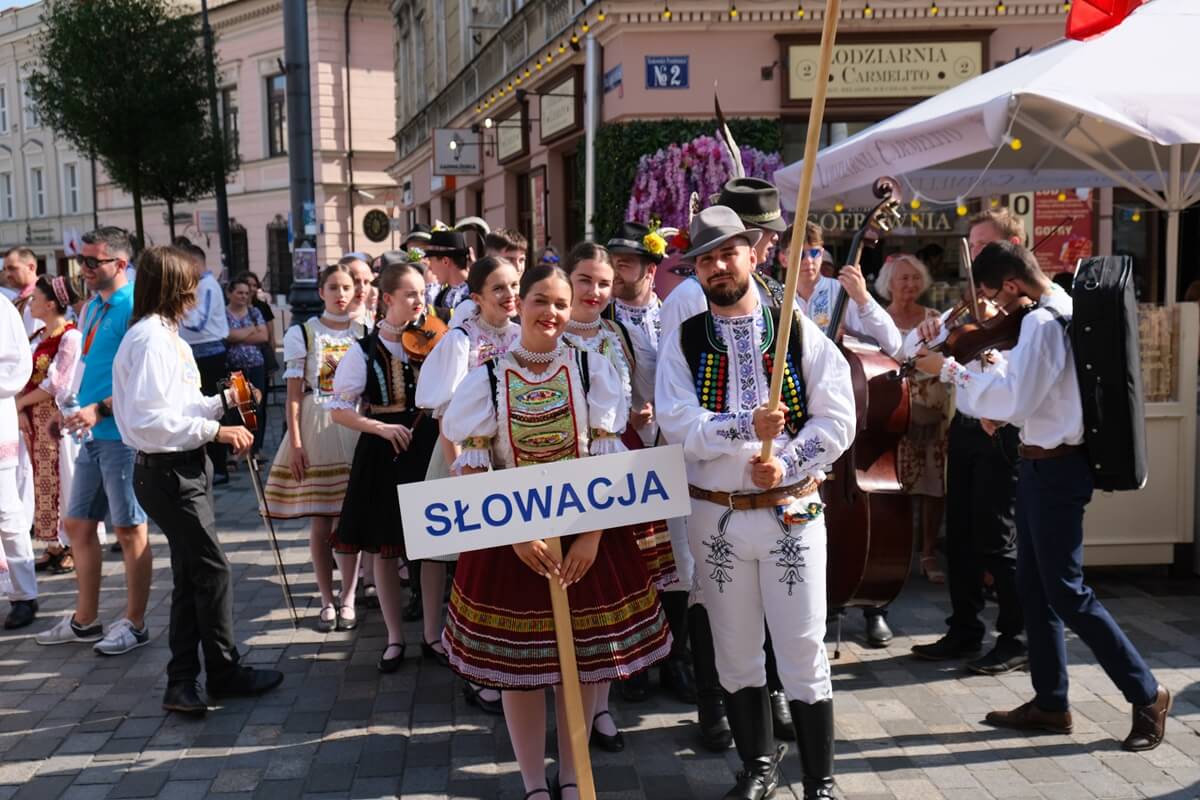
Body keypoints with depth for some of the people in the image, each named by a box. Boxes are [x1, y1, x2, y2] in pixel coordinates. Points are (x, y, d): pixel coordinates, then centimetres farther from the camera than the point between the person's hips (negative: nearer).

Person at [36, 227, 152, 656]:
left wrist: (100, 410, -24)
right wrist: (80, 412, 13)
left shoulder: (134, 307, -14)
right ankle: (85, 620, 26)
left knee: (129, 529, 2)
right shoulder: (92, 308, 13)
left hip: (122, 434, -9)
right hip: (93, 434, 9)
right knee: (78, 524, 14)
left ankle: (135, 624, 14)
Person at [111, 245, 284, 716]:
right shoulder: (150, 338, -17)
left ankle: (183, 683, 19)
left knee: (191, 577, 12)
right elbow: (149, 419, -24)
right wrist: (215, 431, -21)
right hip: (167, 472, -10)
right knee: (213, 571, -1)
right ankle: (224, 673, 14)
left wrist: (222, 401, 6)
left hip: (184, 469, 10)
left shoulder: (166, 335, 14)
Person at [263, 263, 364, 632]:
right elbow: (294, 394, -2)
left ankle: (348, 598, 11)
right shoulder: (302, 334, 1)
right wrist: (295, 443, -8)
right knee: (320, 520, 3)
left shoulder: (364, 333, 5)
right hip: (316, 430, -1)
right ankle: (327, 600, 14)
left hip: (355, 428, 1)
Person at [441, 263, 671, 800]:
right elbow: (472, 469, -5)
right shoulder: (487, 377, -2)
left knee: (585, 660, 8)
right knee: (518, 663, 6)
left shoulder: (592, 369, -2)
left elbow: (609, 460, -4)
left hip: (588, 533, 1)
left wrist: (592, 534, -14)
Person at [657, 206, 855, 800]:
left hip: (791, 511, -1)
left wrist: (786, 465, -16)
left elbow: (836, 418, -5)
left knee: (803, 653, 1)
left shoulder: (799, 332, 0)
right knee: (737, 654, 14)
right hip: (715, 515, 2)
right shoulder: (683, 342, 2)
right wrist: (746, 426, -23)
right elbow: (678, 424, -10)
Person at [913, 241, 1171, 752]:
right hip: (1047, 462, 10)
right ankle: (1050, 702, 22)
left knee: (1066, 592, -3)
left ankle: (1146, 694, 8)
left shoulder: (1041, 322, -20)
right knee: (1034, 586, 14)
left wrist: (950, 370, -17)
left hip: (1055, 467, -10)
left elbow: (1014, 399, -23)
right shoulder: (1060, 308, 12)